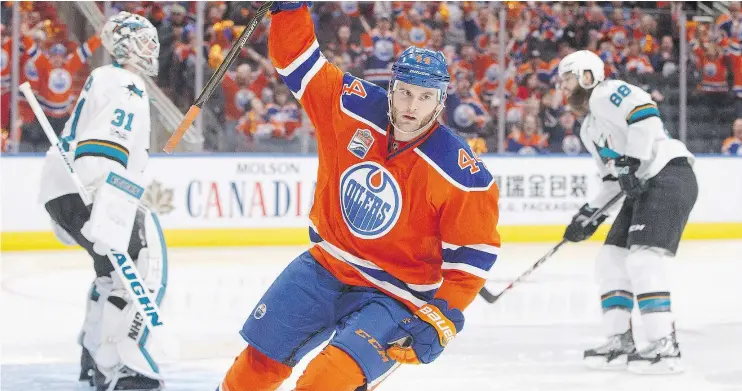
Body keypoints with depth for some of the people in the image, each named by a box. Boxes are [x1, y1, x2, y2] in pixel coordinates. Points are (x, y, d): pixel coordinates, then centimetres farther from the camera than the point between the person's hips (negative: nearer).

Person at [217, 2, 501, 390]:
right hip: (327, 266, 4)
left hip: (394, 295, -4)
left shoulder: (462, 176, -20)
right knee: (262, 359, 10)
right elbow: (298, 60, -1)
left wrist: (443, 318, -18)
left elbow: (474, 252, -13)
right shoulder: (354, 107, -10)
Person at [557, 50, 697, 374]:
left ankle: (665, 347, -21)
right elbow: (613, 178, 29)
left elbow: (646, 116, -22)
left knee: (643, 258, -20)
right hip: (643, 189, 11)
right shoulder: (589, 130, 25)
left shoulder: (607, 94, -5)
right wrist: (589, 215, 20)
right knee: (611, 259, 9)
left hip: (669, 178, -11)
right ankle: (620, 343, 14)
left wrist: (632, 162, -25)